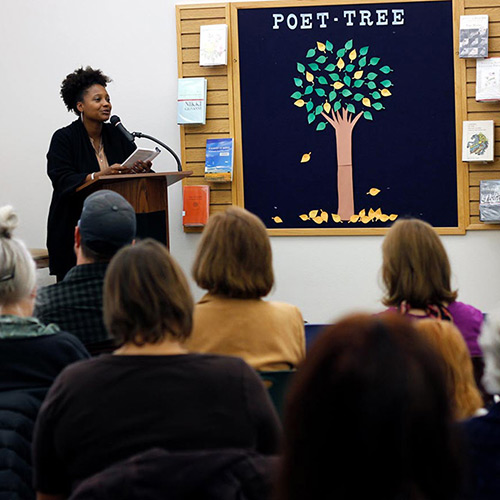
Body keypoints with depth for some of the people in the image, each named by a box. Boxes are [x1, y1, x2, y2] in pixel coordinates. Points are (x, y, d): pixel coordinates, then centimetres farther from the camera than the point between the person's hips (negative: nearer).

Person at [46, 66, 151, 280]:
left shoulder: (117, 136, 10)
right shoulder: (63, 138, -3)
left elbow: (135, 162, 5)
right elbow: (62, 181, -15)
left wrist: (142, 169, -20)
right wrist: (99, 176, -29)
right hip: (73, 229, -4)